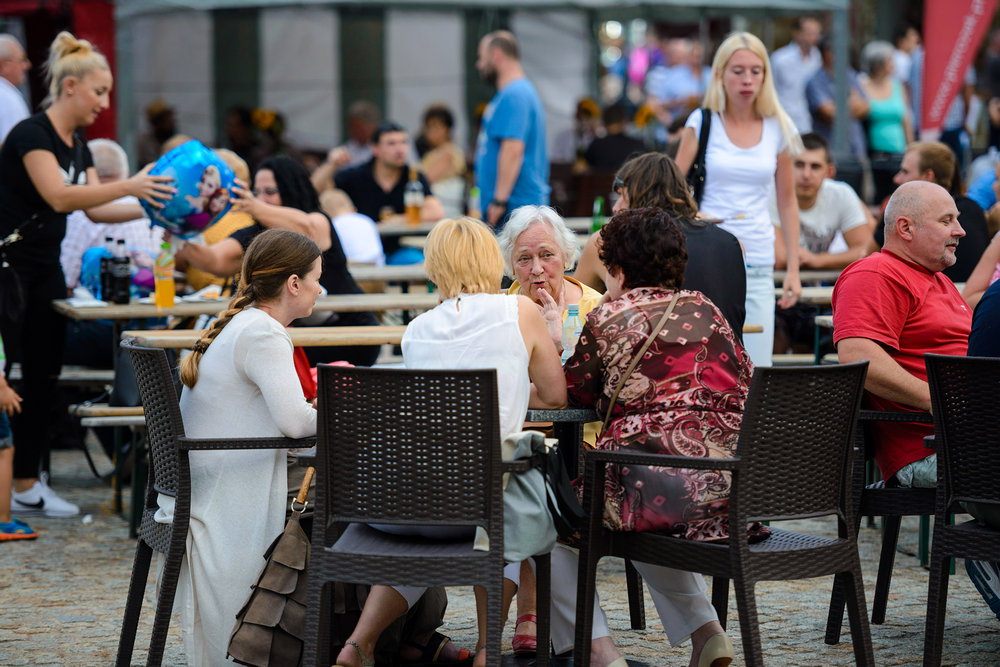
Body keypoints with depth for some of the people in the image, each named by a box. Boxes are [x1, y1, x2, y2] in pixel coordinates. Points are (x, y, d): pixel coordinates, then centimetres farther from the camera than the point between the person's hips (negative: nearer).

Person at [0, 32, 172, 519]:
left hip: (45, 269, 9)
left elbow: (96, 209, 10)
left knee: (44, 376, 8)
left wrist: (152, 208, -2)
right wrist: (129, 186, -33)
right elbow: (58, 196, -28)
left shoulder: (78, 145, 12)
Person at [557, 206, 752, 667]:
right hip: (733, 488, 6)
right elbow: (744, 381, 22)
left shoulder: (607, 319, 1)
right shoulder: (705, 310, 15)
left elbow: (573, 394, 11)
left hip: (657, 488, -6)